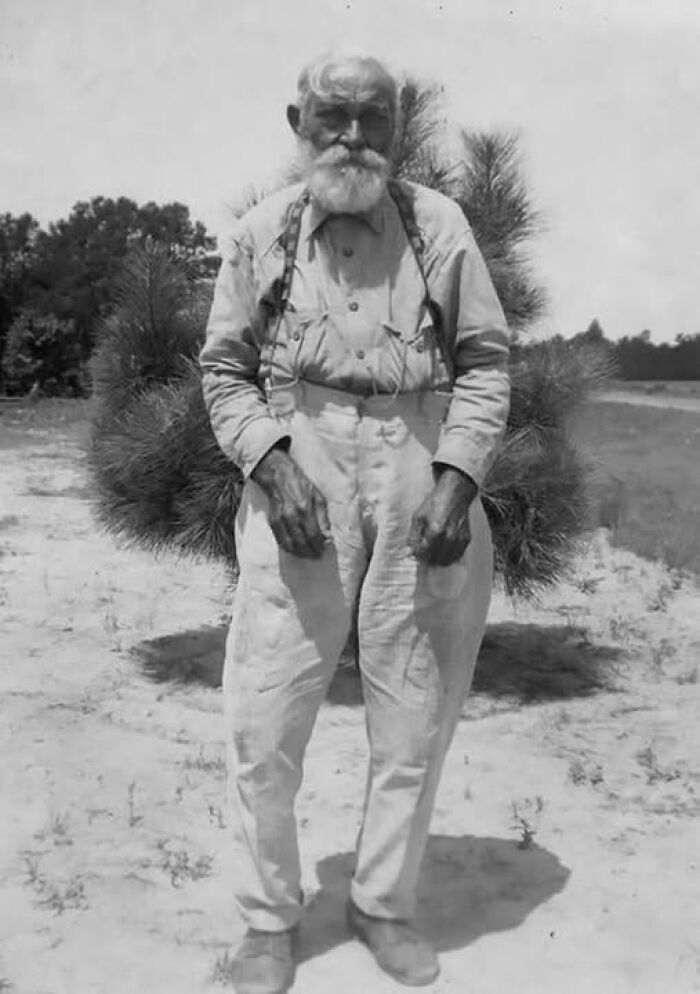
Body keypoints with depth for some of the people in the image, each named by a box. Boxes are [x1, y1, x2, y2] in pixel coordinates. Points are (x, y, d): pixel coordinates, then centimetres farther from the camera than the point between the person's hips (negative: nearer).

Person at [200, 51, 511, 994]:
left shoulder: (439, 224, 4)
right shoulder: (261, 232, 6)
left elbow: (486, 359, 5)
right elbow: (224, 367, 8)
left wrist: (459, 474, -9)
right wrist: (270, 462, -9)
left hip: (423, 476, 1)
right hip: (302, 475, 0)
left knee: (416, 718, 8)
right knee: (264, 718, -1)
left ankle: (384, 903, 28)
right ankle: (269, 917, 19)